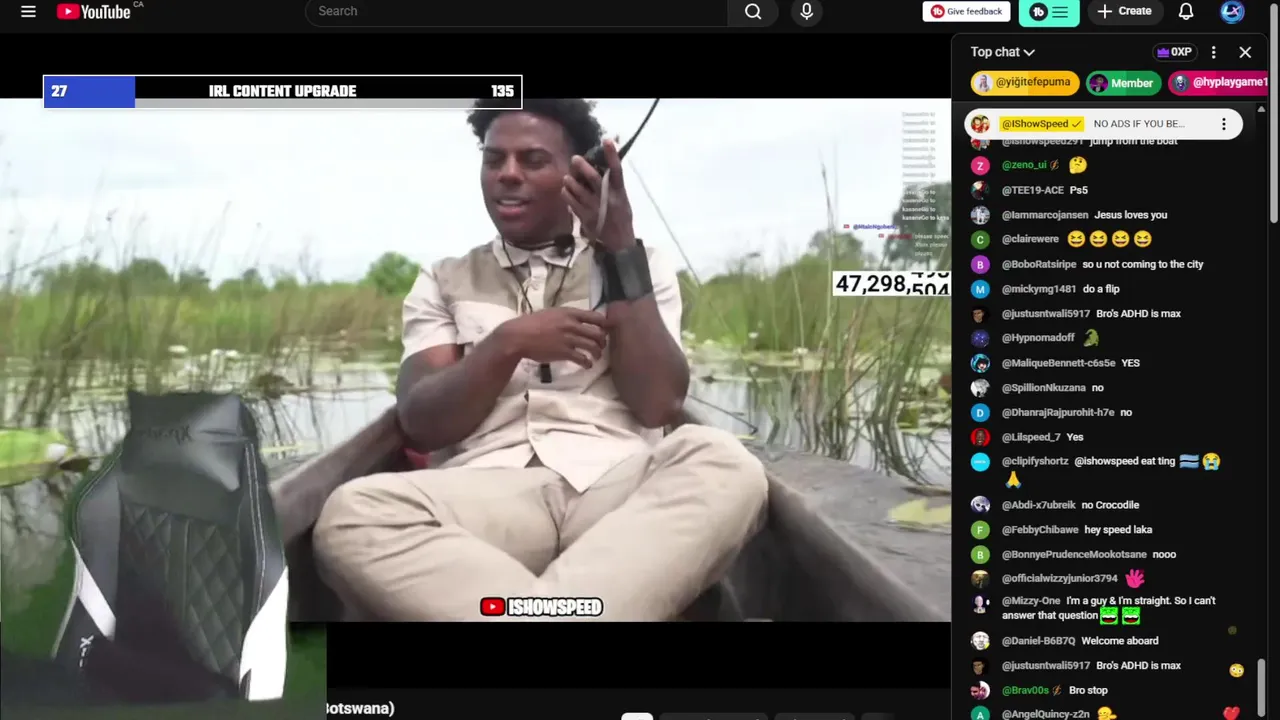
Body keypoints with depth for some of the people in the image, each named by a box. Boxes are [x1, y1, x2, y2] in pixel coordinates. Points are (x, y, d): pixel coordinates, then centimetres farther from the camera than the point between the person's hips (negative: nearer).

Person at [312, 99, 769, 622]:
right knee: (351, 513, -32)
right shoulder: (444, 281, 21)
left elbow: (659, 405, 2)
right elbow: (420, 424, 7)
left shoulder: (640, 266, 19)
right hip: (490, 494, 0)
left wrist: (621, 249, -1)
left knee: (724, 466, -34)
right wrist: (508, 343, -8)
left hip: (618, 488, 0)